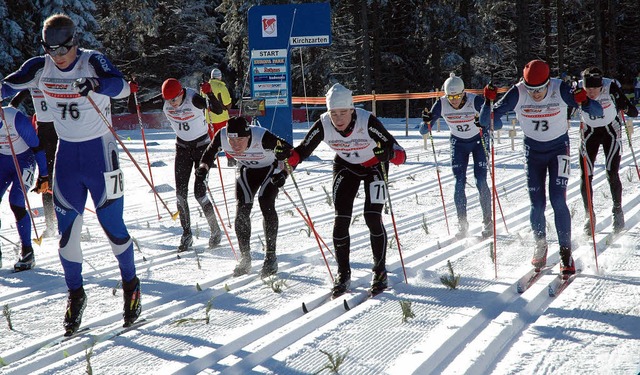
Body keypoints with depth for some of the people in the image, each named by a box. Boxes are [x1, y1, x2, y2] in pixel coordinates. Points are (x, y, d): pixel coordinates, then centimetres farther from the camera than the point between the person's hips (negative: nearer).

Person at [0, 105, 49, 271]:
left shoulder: (17, 119, -28)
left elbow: (36, 147, -17)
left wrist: (44, 175, -13)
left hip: (24, 160, -5)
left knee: (16, 202, -19)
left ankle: (28, 253, -7)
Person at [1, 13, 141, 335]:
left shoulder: (92, 61, -16)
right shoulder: (40, 68, -2)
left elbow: (121, 86, -33)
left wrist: (96, 85, -54)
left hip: (99, 151, -4)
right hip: (66, 152, 4)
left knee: (112, 224, 0)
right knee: (66, 228, 5)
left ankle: (131, 285, 20)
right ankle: (75, 294, 20)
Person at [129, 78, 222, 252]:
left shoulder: (193, 98, -26)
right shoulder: (163, 101, -13)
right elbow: (134, 110, -10)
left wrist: (210, 94, -58)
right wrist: (132, 93, -28)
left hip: (202, 145, -4)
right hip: (182, 147, 5)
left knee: (199, 193, -10)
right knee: (180, 193, -2)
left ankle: (215, 230, 9)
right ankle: (186, 234, 9)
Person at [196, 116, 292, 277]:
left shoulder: (263, 137, -38)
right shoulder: (221, 136, -28)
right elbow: (210, 153, -7)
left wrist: (283, 173, -43)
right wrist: (204, 167, -26)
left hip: (271, 169, -4)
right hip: (247, 170, 4)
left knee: (266, 204, -21)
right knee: (242, 210, -9)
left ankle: (271, 256, -11)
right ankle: (245, 259, 5)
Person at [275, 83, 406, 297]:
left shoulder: (368, 122, -33)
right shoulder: (323, 125, -25)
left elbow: (399, 153, -34)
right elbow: (303, 150, -18)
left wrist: (389, 153, -56)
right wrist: (288, 156, -39)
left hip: (374, 166, -2)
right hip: (345, 167, 3)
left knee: (373, 217, -13)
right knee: (341, 218, -8)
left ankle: (380, 272, 3)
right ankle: (343, 274, 5)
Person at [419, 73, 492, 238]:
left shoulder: (475, 101, -27)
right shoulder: (441, 104, -21)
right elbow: (423, 131, -19)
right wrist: (426, 122, -41)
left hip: (479, 140, -2)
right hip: (458, 142, 2)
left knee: (481, 182, -9)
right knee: (459, 183, -7)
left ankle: (487, 221, 5)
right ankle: (462, 223, 2)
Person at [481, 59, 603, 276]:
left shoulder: (560, 90, -22)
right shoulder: (518, 93, -20)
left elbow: (598, 112, -22)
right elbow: (486, 121, -17)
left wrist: (584, 102, -43)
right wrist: (489, 101, -36)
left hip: (559, 148, -1)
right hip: (533, 150, 1)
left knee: (558, 201, -12)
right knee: (537, 205, -1)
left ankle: (566, 253, -3)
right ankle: (540, 247, 23)